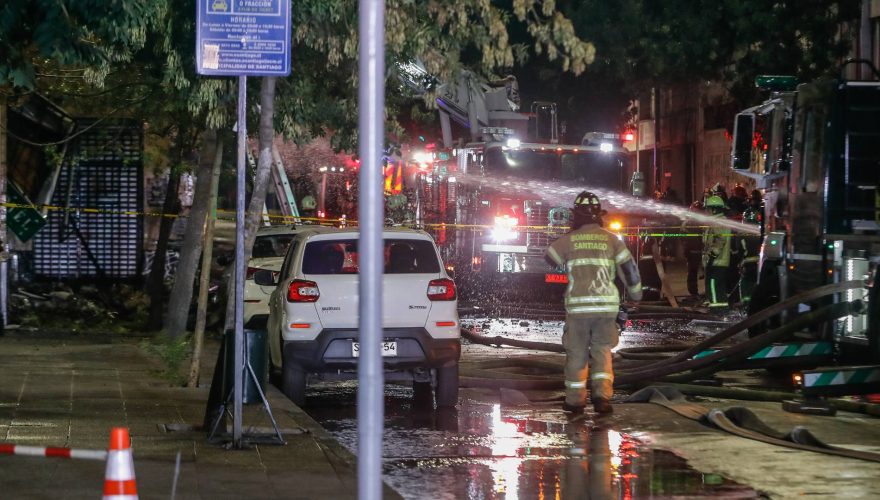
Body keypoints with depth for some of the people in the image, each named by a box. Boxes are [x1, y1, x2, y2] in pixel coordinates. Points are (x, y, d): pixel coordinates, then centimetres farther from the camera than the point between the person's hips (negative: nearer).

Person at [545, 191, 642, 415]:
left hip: (577, 304, -1)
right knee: (602, 351, 10)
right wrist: (635, 292, 22)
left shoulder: (569, 239, 2)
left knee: (576, 353, 10)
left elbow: (549, 260, 18)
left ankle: (575, 400, 12)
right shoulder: (611, 239, 4)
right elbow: (628, 266, 6)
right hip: (606, 304, 1)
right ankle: (602, 395, -5)